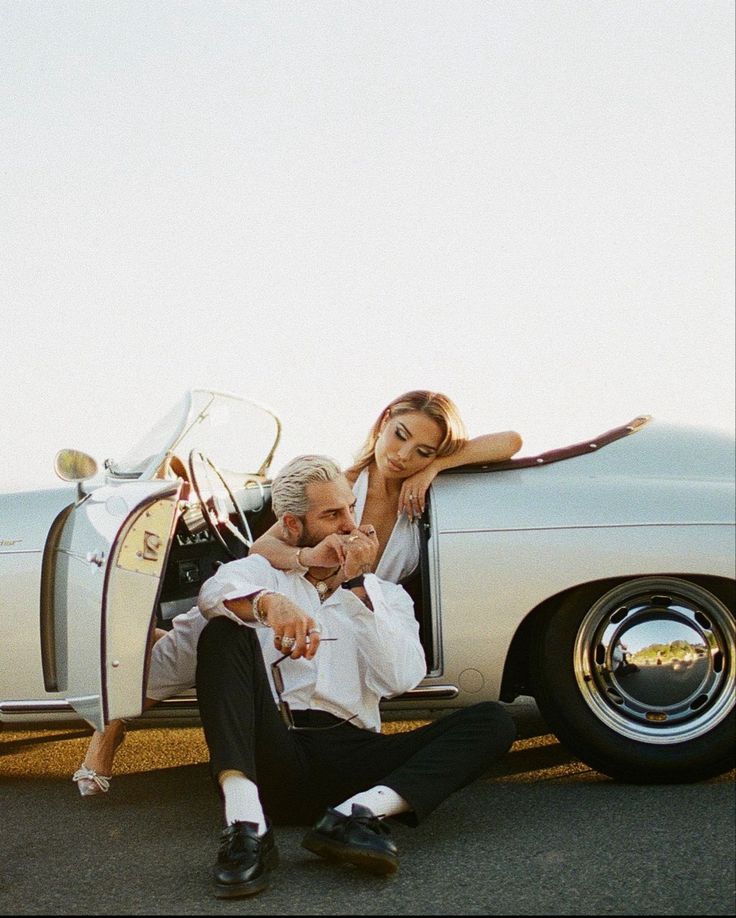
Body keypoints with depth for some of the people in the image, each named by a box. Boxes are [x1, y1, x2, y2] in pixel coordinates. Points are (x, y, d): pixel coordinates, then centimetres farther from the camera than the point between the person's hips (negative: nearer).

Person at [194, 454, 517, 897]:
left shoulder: (385, 595, 23)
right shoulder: (263, 572, 19)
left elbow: (400, 678, 4)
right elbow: (216, 592, -8)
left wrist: (357, 586, -1)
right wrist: (268, 603, -30)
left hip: (351, 755, 2)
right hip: (274, 754, -1)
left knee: (493, 721, -15)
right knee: (225, 632, -23)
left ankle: (358, 812, -39)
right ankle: (246, 823, -40)